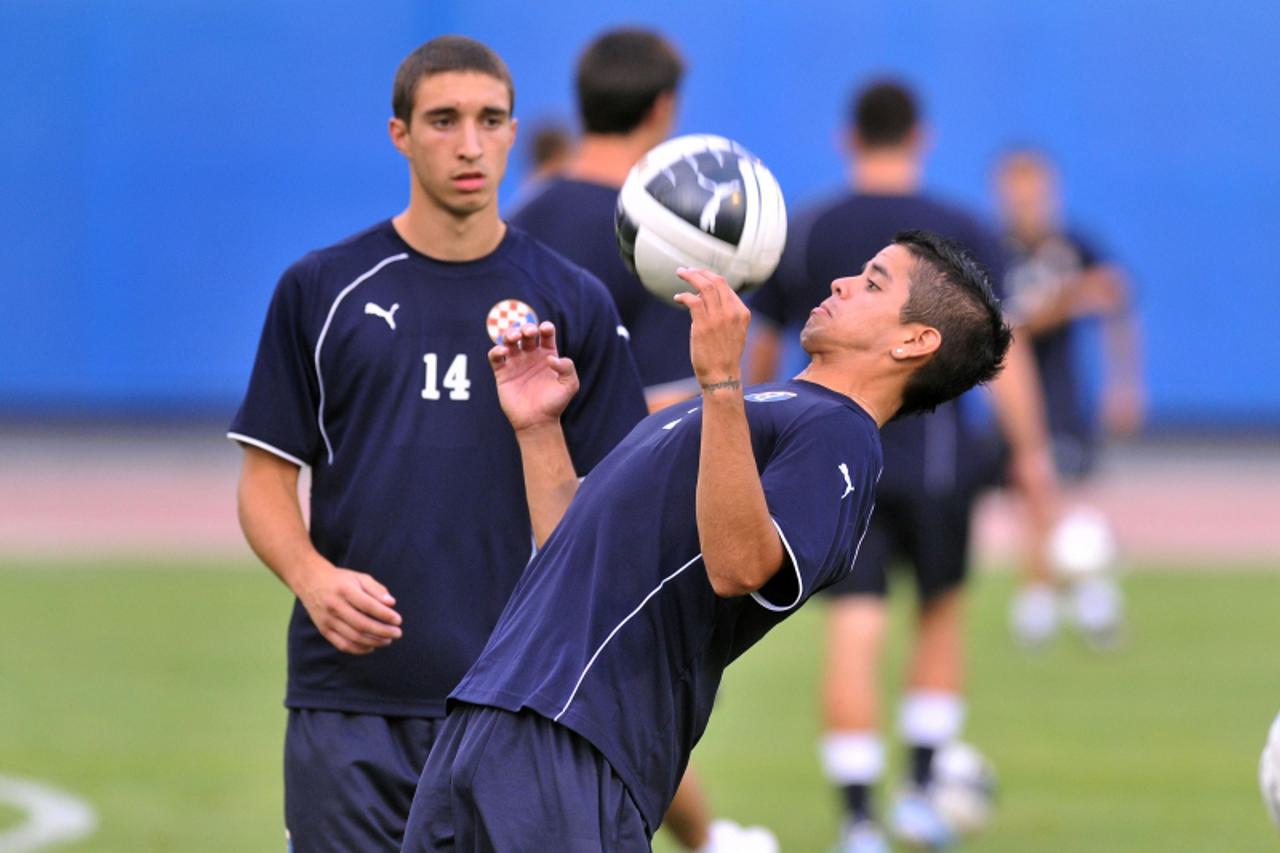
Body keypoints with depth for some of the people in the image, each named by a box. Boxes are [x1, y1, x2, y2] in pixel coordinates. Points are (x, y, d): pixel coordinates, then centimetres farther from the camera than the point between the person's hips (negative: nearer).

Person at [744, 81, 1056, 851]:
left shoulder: (804, 235, 5)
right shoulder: (964, 234, 0)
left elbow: (764, 348, 14)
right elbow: (1002, 349, -8)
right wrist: (1031, 452, -5)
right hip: (934, 458, -1)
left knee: (854, 634, -4)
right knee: (942, 614, 18)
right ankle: (921, 791, 15)